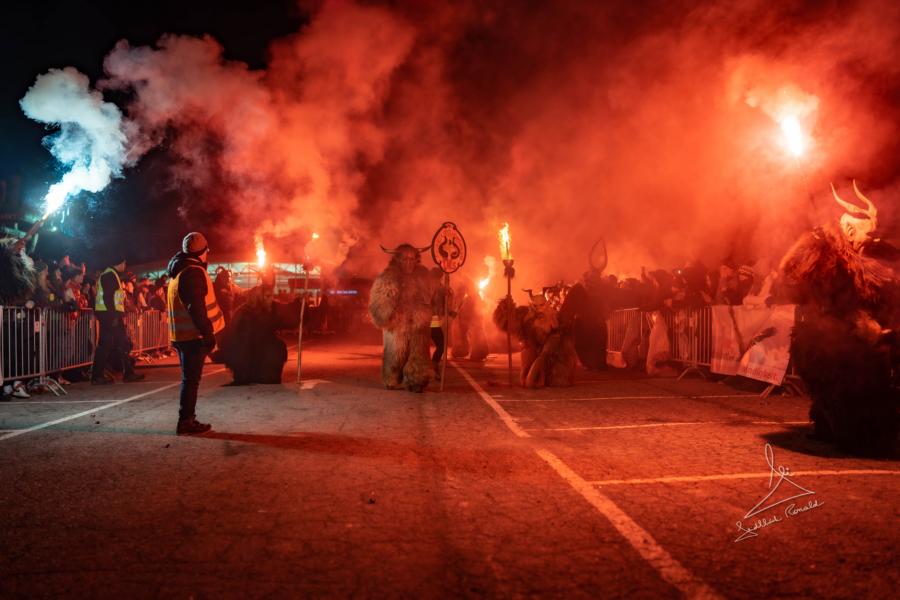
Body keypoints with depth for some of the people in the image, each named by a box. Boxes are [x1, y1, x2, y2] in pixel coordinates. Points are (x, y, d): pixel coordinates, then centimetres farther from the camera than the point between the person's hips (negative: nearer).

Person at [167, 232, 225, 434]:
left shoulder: (179, 272, 17)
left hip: (181, 334, 10)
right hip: (193, 335, -10)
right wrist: (208, 334, -20)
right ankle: (186, 422, 0)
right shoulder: (194, 272, -15)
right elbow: (196, 308, -22)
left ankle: (188, 419, 22)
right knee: (191, 379, -4)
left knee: (189, 378, 16)